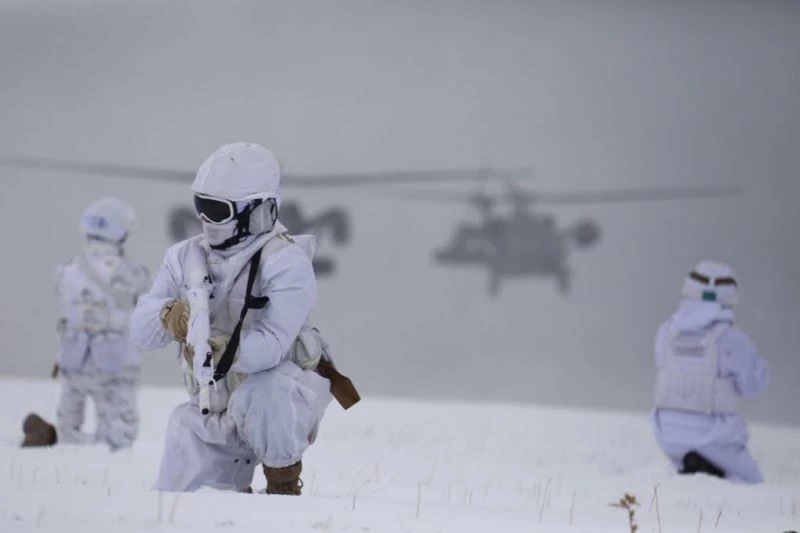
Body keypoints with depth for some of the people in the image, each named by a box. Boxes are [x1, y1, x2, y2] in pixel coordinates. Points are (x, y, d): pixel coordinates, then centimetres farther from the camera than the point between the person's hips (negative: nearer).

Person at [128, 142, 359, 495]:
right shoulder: (186, 257, -2)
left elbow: (271, 345, -32)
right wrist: (169, 318, -34)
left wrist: (223, 351, -49)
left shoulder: (286, 264, -19)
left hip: (283, 393, -6)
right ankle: (233, 489, 37)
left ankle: (284, 488, -15)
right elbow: (141, 328, -11)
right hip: (210, 407, 6)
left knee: (258, 398, -41)